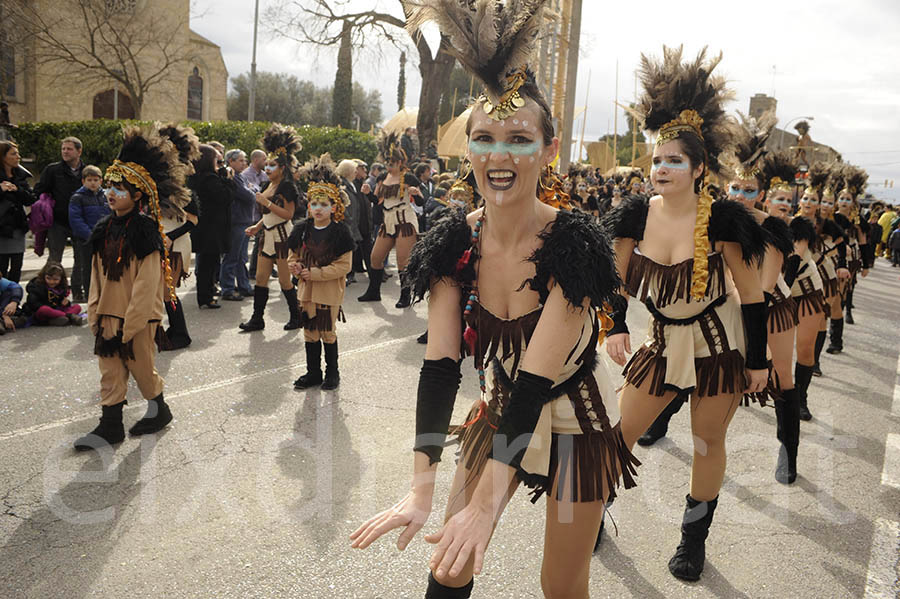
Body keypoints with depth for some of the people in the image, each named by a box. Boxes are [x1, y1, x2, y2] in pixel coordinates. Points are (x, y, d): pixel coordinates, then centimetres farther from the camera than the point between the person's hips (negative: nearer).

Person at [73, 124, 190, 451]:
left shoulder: (145, 231, -15)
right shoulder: (105, 230, 7)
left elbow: (147, 283, -18)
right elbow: (98, 275, 11)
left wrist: (128, 325, -18)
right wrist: (95, 314, 6)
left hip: (138, 316, -6)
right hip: (108, 314, 6)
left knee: (141, 366, 9)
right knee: (110, 369, 10)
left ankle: (159, 411, 31)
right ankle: (110, 426, 19)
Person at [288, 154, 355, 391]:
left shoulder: (340, 232, -11)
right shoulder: (302, 231, 4)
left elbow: (344, 265, -14)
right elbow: (293, 257, 14)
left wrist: (316, 273, -19)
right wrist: (297, 268, -9)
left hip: (330, 291, -5)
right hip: (307, 289, 5)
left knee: (328, 332, 3)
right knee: (310, 332, 12)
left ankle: (332, 372, 20)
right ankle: (313, 372, 25)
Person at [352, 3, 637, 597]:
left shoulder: (574, 245, -25)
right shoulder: (456, 242, -13)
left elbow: (535, 380, -31)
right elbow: (439, 366, -19)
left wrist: (486, 505, -34)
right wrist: (423, 486, -27)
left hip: (576, 419, -3)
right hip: (501, 413, 4)